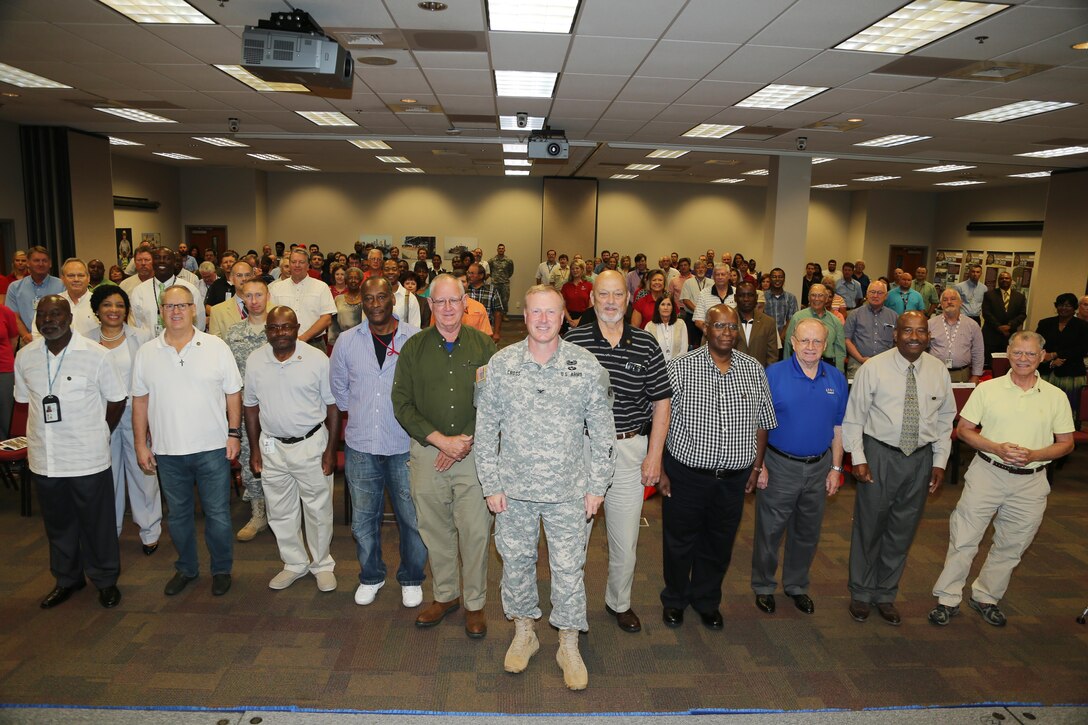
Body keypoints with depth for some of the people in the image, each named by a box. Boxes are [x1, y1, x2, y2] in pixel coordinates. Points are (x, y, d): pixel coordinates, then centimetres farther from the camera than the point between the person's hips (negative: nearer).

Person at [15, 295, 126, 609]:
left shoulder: (96, 355, -10)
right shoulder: (25, 357, 1)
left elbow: (116, 400, -1)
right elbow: (25, 400, 14)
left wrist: (97, 435, 3)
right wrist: (46, 431, 7)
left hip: (88, 458, -3)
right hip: (43, 458, 4)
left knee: (97, 523, 8)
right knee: (58, 524, 18)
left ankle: (105, 580, 26)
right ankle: (66, 578, 36)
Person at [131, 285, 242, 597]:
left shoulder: (216, 347, -3)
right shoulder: (147, 353, 3)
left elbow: (233, 393, 0)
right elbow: (140, 401, 7)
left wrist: (234, 433, -4)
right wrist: (141, 444, 5)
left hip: (212, 447, -2)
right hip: (167, 451, 3)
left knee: (217, 515, 6)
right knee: (177, 514, 16)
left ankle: (222, 569, 24)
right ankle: (186, 568, 34)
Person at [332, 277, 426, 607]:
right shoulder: (347, 341, 2)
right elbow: (338, 390, 13)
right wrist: (353, 422, 9)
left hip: (405, 447, -2)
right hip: (360, 446, 2)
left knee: (412, 518, 8)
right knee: (363, 520, 14)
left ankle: (411, 579, 30)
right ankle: (371, 577, 36)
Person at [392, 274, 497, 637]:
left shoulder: (484, 345, 0)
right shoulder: (413, 348, 3)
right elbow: (402, 404, 0)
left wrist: (467, 442, -10)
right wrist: (441, 440, -10)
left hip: (475, 454, -1)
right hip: (427, 453, 2)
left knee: (475, 531, 3)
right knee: (435, 529, 13)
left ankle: (475, 603, 23)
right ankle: (444, 594, 34)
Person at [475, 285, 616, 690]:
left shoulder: (586, 366, -7)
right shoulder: (500, 365, -5)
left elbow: (602, 432, 0)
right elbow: (486, 429, 1)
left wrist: (597, 486, -1)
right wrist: (491, 485, -1)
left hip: (568, 490, -1)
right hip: (514, 489, 1)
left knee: (569, 568, 8)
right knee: (516, 561, 15)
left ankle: (569, 645, 29)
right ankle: (523, 632, 39)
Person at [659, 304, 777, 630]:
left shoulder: (754, 371, 2)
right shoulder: (681, 368, -10)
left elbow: (762, 422, 11)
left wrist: (756, 467, 11)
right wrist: (660, 470, -8)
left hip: (734, 478, 3)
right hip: (686, 475, -3)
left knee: (719, 545, 17)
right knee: (679, 542, 13)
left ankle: (707, 602, 40)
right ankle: (674, 600, 36)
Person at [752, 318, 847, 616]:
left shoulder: (836, 379, 2)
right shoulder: (773, 374, -10)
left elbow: (838, 428, 8)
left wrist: (836, 468, 6)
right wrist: (759, 465, -11)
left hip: (819, 467, 4)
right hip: (780, 466, -4)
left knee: (807, 533, 17)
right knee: (769, 530, 7)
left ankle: (796, 585, 36)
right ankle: (763, 587, 26)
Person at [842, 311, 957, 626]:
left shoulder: (939, 370, 1)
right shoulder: (873, 368, -10)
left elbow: (945, 419, 9)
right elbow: (854, 416, -6)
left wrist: (940, 461, 5)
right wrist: (858, 457, -11)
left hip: (921, 458, 3)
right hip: (880, 455, -3)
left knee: (902, 531, 13)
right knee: (869, 526, 7)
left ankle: (885, 595, 31)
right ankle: (861, 594, 27)